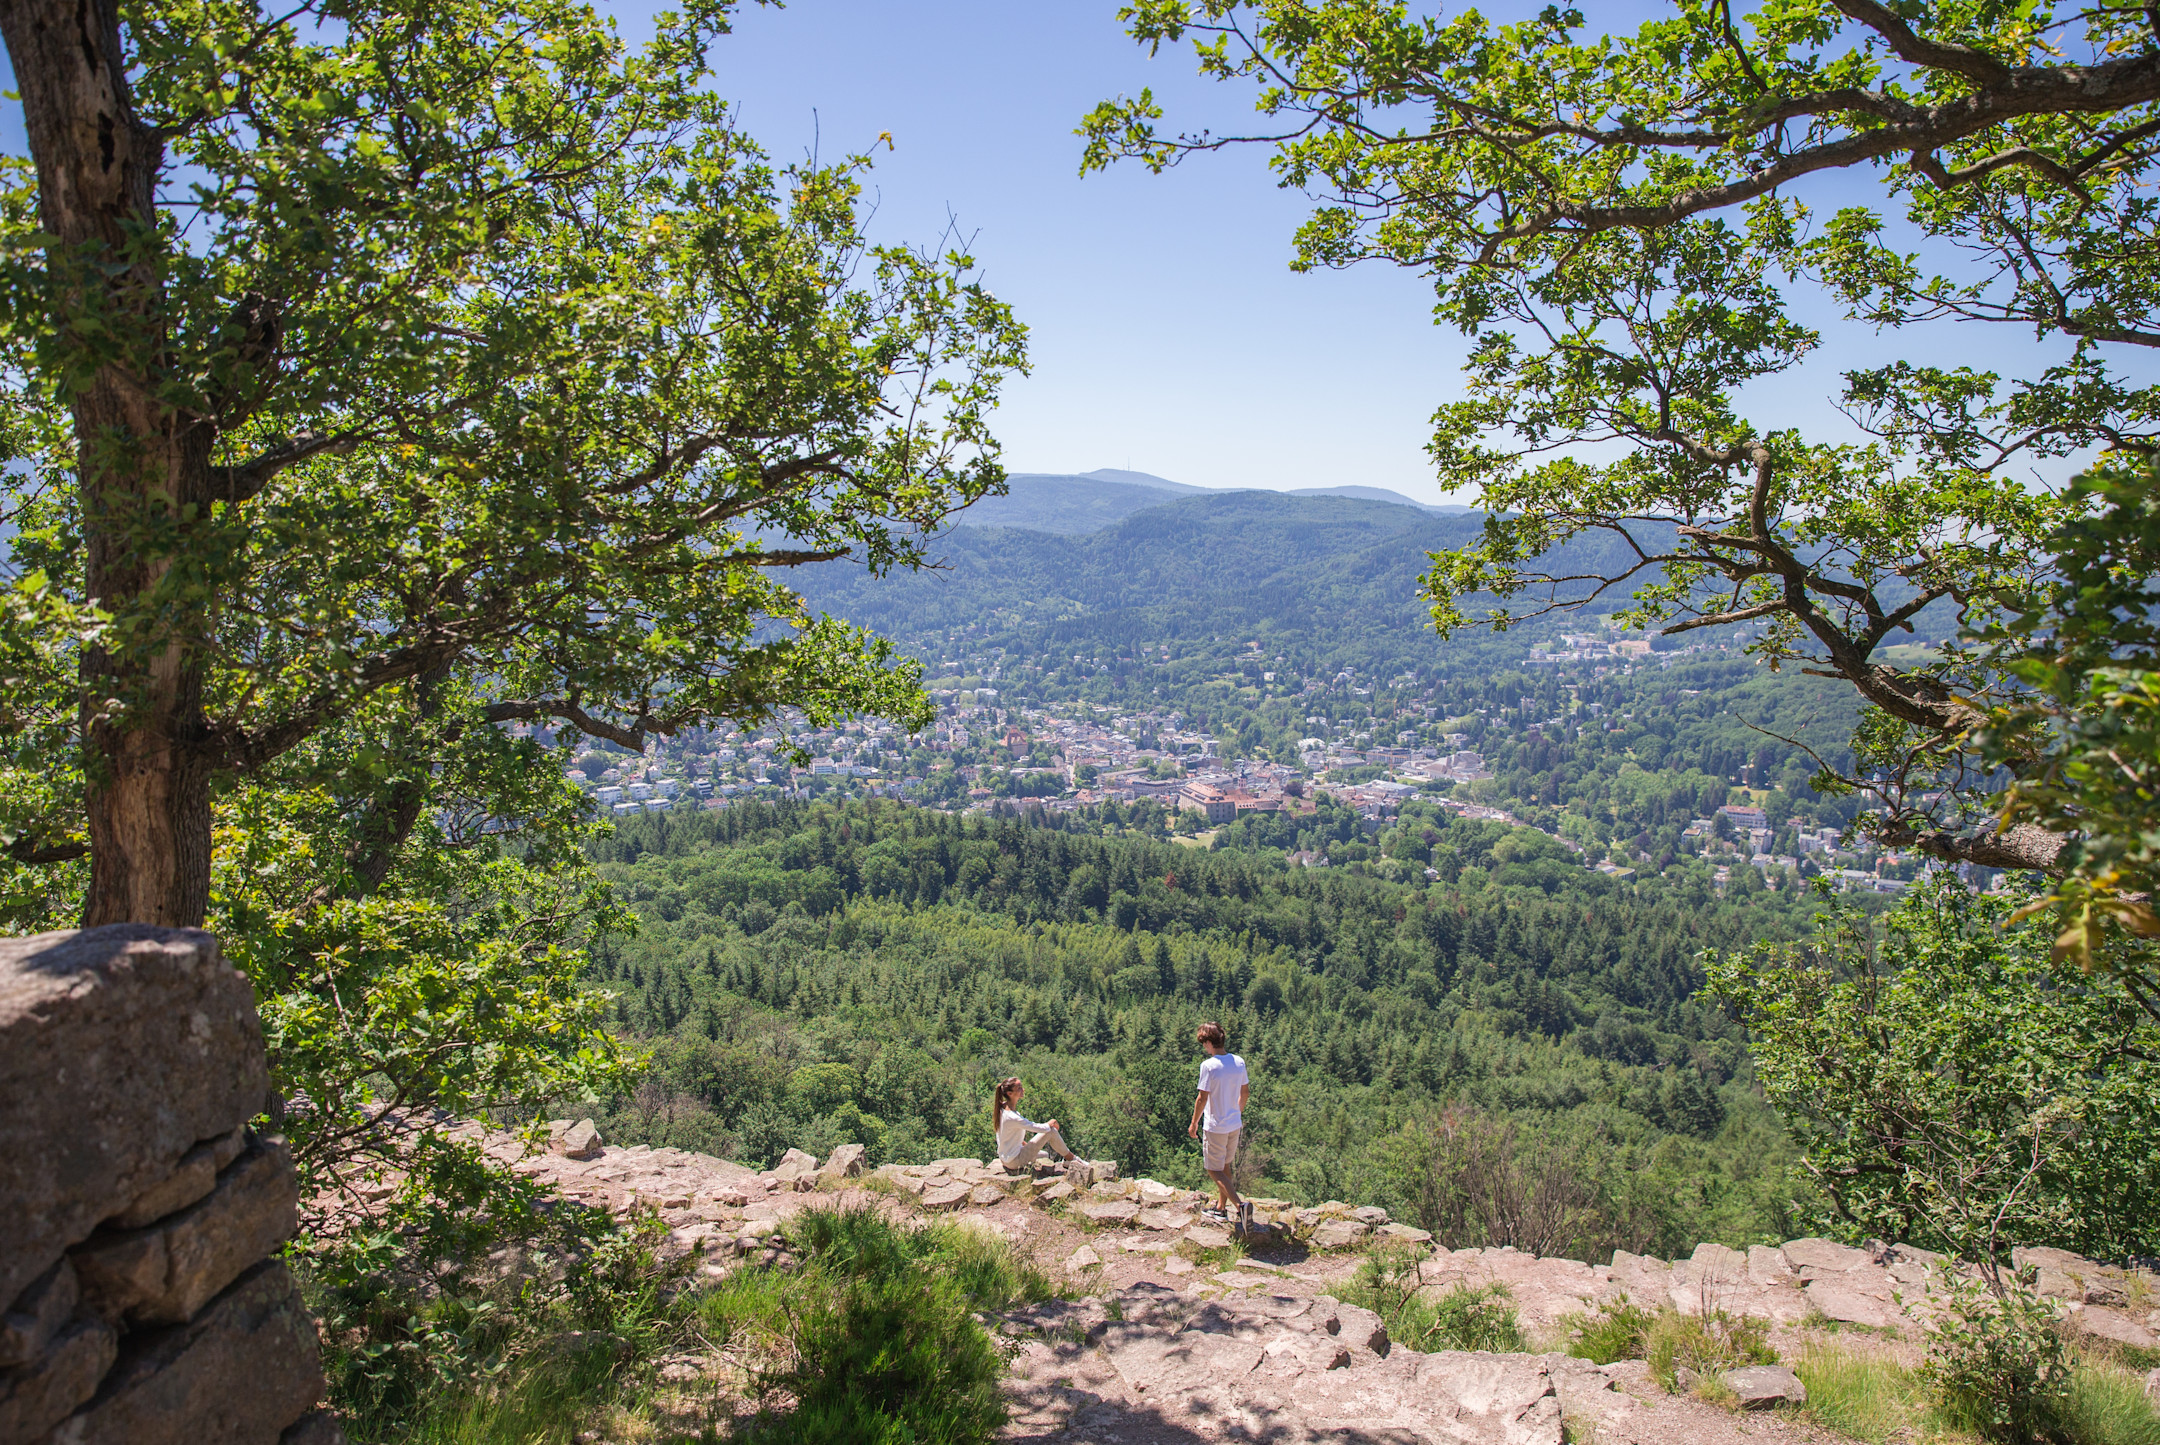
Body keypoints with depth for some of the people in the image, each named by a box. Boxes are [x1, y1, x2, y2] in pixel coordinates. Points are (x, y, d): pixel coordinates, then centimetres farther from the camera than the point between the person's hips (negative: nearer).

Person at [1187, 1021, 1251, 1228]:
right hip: (1235, 1124, 7)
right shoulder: (1239, 1062, -1)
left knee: (1215, 1170, 4)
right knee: (1224, 1166, 21)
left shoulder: (1208, 1065, -20)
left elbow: (1202, 1099, -18)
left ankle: (1240, 1205, -13)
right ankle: (1221, 1208, 30)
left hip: (1215, 1126, -7)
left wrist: (1194, 1124, -6)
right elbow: (1245, 1092, 10)